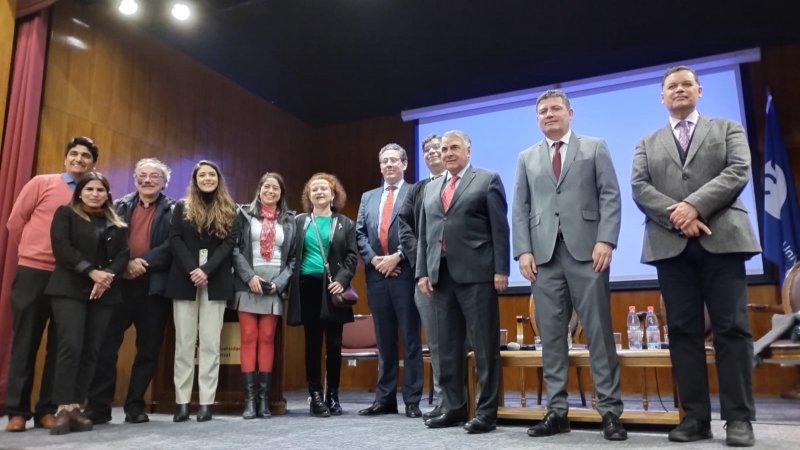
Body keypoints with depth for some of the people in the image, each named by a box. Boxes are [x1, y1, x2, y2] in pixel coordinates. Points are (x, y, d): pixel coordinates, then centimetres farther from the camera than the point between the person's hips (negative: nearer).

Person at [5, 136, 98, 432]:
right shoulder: (41, 183, 1)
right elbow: (15, 222, 5)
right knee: (25, 341, 4)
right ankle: (17, 410, 13)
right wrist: (34, 253, 9)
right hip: (33, 273, -2)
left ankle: (47, 410, 15)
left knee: (59, 345, 6)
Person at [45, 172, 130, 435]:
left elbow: (124, 255, 7)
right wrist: (91, 272, -16)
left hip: (105, 292, 3)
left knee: (91, 351, 0)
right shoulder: (66, 214, 7)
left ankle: (76, 407, 4)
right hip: (70, 289, -3)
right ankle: (63, 409, -9)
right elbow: (61, 247, -6)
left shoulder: (117, 224, 16)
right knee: (71, 346, -14)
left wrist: (108, 276, -13)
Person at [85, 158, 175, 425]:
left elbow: (172, 245, -6)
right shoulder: (120, 206, 13)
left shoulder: (173, 211, 6)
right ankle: (99, 406, 8)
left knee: (148, 348, 4)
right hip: (120, 283, 2)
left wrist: (144, 261, -16)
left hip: (154, 286, -1)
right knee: (106, 345, -1)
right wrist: (125, 263, -14)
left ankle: (135, 406, 16)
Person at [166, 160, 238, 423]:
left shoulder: (229, 210, 10)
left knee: (210, 342, 0)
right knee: (184, 342, 1)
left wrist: (206, 270, -14)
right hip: (185, 280, 1)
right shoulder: (181, 207, 10)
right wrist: (191, 269, -14)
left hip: (216, 282, 0)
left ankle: (207, 402, 3)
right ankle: (182, 401, 6)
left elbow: (230, 242, -1)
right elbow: (174, 239, 0)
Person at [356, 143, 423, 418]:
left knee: (410, 338, 0)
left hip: (405, 272, -5)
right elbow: (360, 233, 11)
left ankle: (412, 400, 6)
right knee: (384, 339, 10)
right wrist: (374, 259, -4)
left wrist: (396, 257, -14)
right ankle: (385, 398, 18)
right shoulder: (368, 197, 19)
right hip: (376, 274, 5)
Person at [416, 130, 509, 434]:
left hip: (476, 272, -5)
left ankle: (486, 411, 7)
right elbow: (423, 234, 17)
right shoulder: (431, 188, 20)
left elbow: (500, 228, -2)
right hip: (442, 273, 5)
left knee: (484, 344, -1)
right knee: (448, 345, 9)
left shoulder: (487, 180, 5)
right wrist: (422, 271, 7)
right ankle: (453, 407, 19)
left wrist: (501, 270, -10)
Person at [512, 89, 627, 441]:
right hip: (544, 254, 2)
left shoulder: (595, 148, 12)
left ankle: (610, 411, 6)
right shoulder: (527, 158, 18)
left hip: (586, 250, -2)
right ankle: (557, 410, 10)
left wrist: (605, 240, -11)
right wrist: (523, 250, -2)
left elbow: (610, 197, 3)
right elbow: (520, 208, 11)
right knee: (551, 334, 3)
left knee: (599, 331, -2)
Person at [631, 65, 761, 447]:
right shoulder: (647, 144, 19)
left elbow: (738, 172, -1)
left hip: (721, 239, -1)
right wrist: (677, 217, -12)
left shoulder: (728, 129, 16)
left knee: (731, 327, -4)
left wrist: (694, 205, -15)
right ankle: (695, 417, 5)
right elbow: (639, 189, 4)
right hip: (670, 244, 2)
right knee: (683, 330, 0)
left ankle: (739, 418, 3)